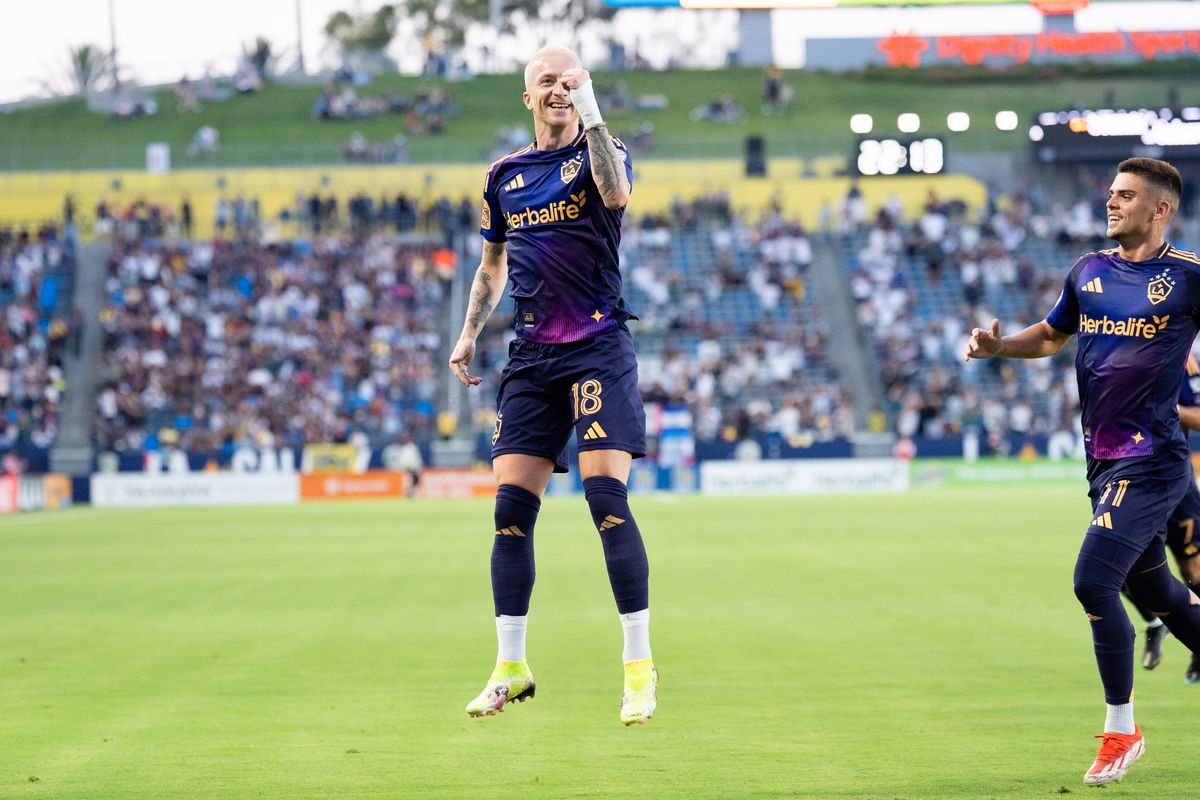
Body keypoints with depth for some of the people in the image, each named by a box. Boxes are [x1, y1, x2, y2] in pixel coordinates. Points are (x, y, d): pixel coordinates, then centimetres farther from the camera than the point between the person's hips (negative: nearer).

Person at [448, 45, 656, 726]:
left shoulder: (600, 152, 1)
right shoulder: (505, 175, 15)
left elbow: (616, 192, -25)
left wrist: (592, 115, -23)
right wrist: (470, 332, 19)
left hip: (599, 346, -5)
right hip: (532, 356, 5)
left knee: (606, 497, -15)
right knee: (512, 509, 0)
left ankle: (640, 664, -9)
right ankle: (511, 669, 8)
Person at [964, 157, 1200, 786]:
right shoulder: (1088, 272, 11)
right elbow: (1050, 336, 26)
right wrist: (997, 346, 8)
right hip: (1104, 458, 7)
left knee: (1094, 581, -16)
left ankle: (1121, 730, -2)